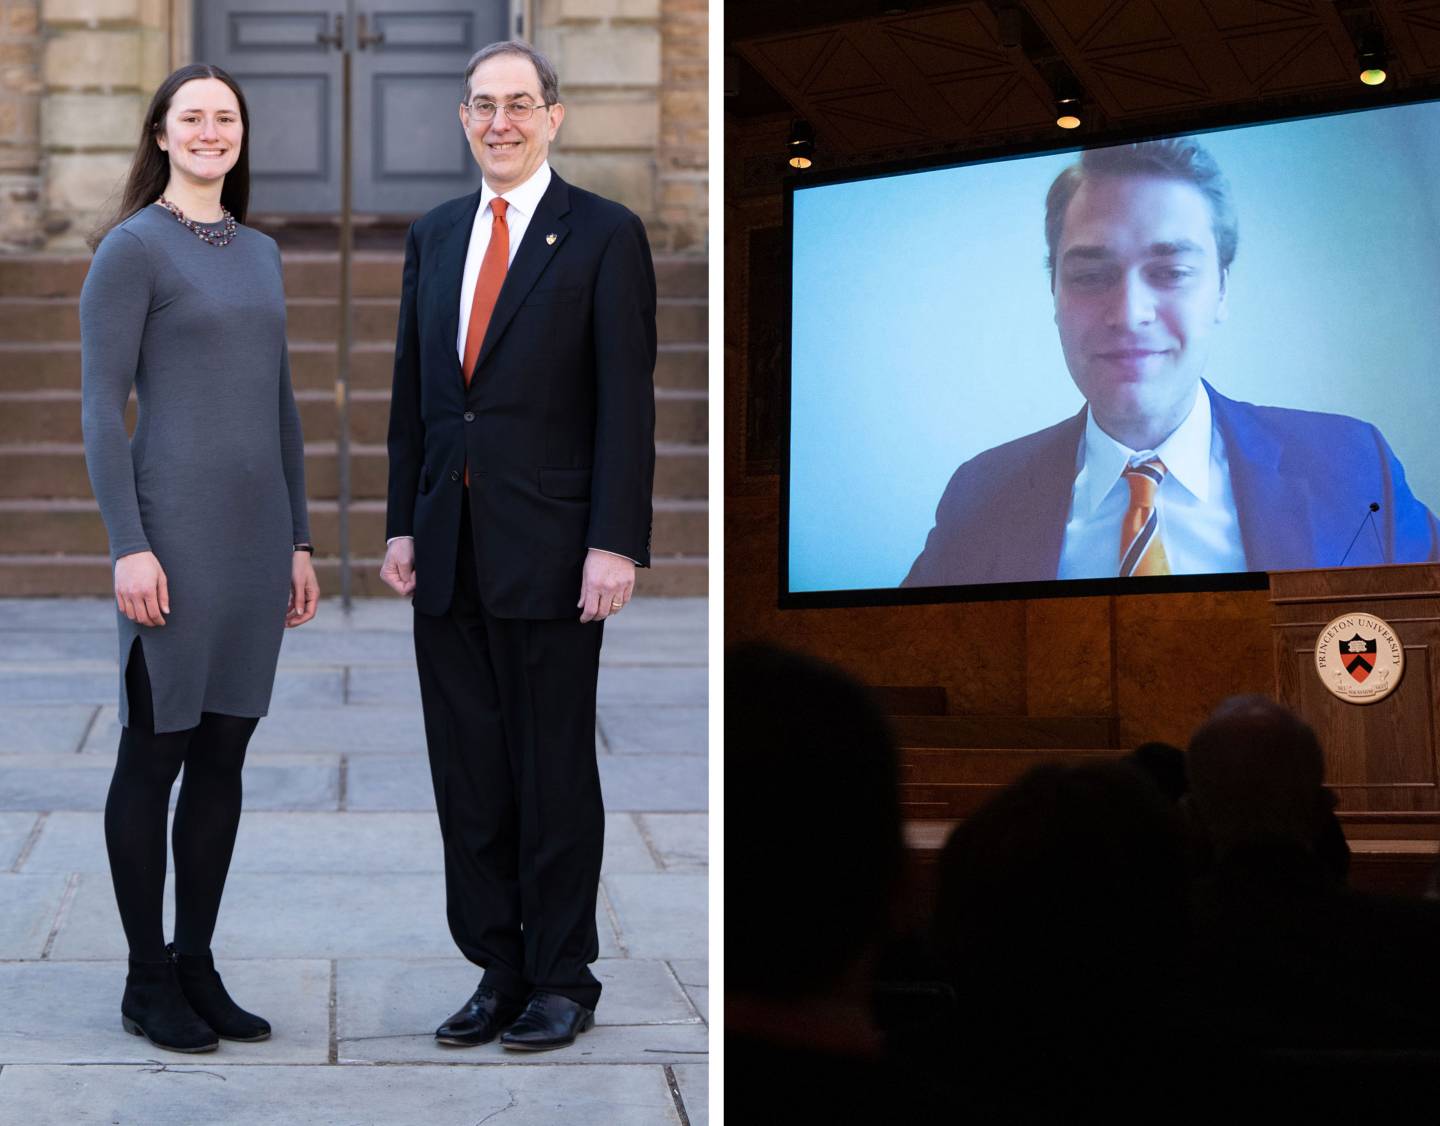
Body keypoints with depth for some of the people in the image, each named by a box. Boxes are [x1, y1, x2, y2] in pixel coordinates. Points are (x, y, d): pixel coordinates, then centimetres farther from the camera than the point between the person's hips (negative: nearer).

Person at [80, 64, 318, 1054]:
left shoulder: (259, 253, 15)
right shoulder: (132, 249, -5)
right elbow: (102, 406, -10)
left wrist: (300, 542, 15)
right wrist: (129, 546, -16)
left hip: (258, 529, 7)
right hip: (175, 524, -7)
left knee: (225, 754, 10)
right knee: (157, 751, 1)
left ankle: (197, 963, 20)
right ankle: (148, 980, 10)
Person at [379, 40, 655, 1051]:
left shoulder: (605, 236, -3)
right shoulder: (434, 238, 14)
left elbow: (627, 400, -8)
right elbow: (412, 394, 16)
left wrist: (616, 544, -14)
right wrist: (403, 525, 9)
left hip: (550, 550, -5)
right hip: (449, 550, 5)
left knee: (555, 772, 2)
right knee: (469, 776, 8)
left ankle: (563, 980, 12)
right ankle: (498, 971, 17)